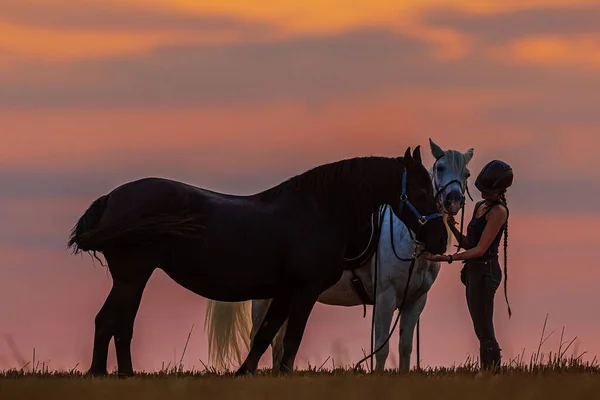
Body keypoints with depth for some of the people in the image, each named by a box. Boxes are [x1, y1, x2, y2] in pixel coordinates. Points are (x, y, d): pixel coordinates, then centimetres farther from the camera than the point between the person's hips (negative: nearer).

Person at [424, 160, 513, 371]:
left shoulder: (498, 211, -12)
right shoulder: (480, 207, 15)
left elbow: (480, 249, -17)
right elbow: (469, 244, 16)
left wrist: (449, 258, -23)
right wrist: (453, 228, 0)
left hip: (485, 272, -10)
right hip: (475, 271, 10)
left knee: (485, 331, -11)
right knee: (482, 332, 11)